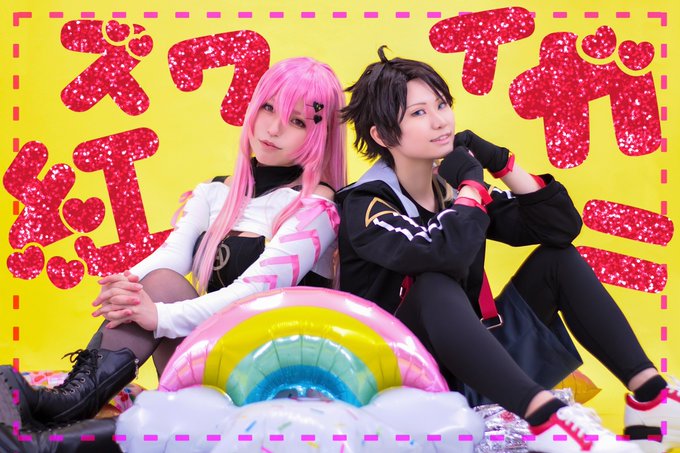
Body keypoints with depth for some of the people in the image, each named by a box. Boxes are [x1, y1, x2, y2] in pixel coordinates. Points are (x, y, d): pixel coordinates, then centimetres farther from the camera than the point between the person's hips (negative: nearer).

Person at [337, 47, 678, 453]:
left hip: (470, 365, 7)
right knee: (433, 286, -34)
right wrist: (471, 182, -19)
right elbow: (447, 253, -36)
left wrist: (502, 163, -9)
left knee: (559, 258, 0)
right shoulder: (365, 206, -15)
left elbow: (563, 226, 0)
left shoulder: (453, 189, 5)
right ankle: (545, 417, -40)